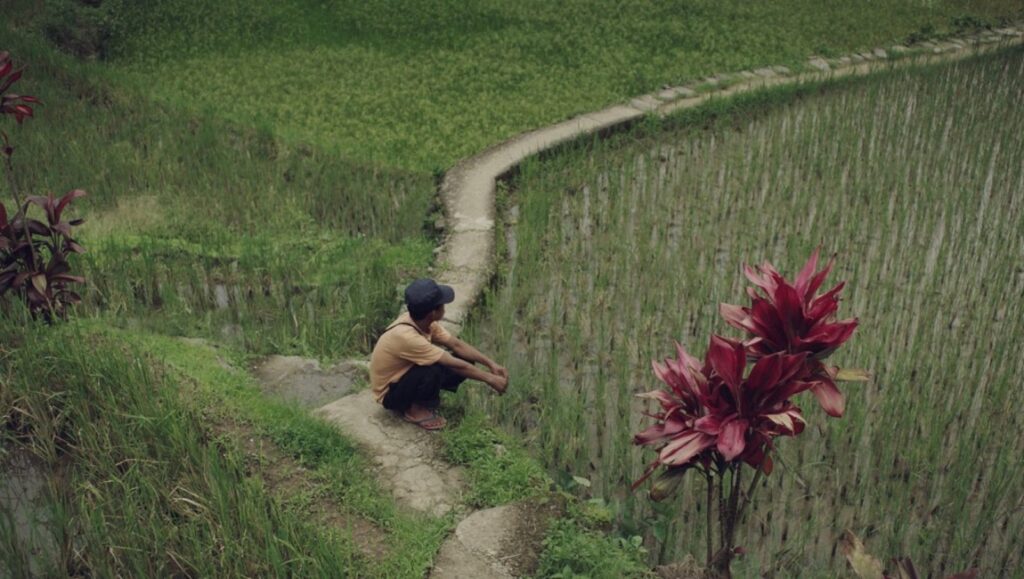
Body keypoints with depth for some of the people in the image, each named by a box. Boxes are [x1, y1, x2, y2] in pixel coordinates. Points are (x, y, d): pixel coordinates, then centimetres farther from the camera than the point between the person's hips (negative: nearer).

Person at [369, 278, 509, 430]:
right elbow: (455, 365, -30)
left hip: (406, 376, 8)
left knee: (466, 361, -5)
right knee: (434, 370, -36)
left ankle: (422, 399, 6)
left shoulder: (423, 321, -12)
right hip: (390, 393, -8)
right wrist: (489, 378, -22)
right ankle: (415, 410, -8)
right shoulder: (406, 336, -36)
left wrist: (491, 363, -10)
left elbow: (457, 345, -3)